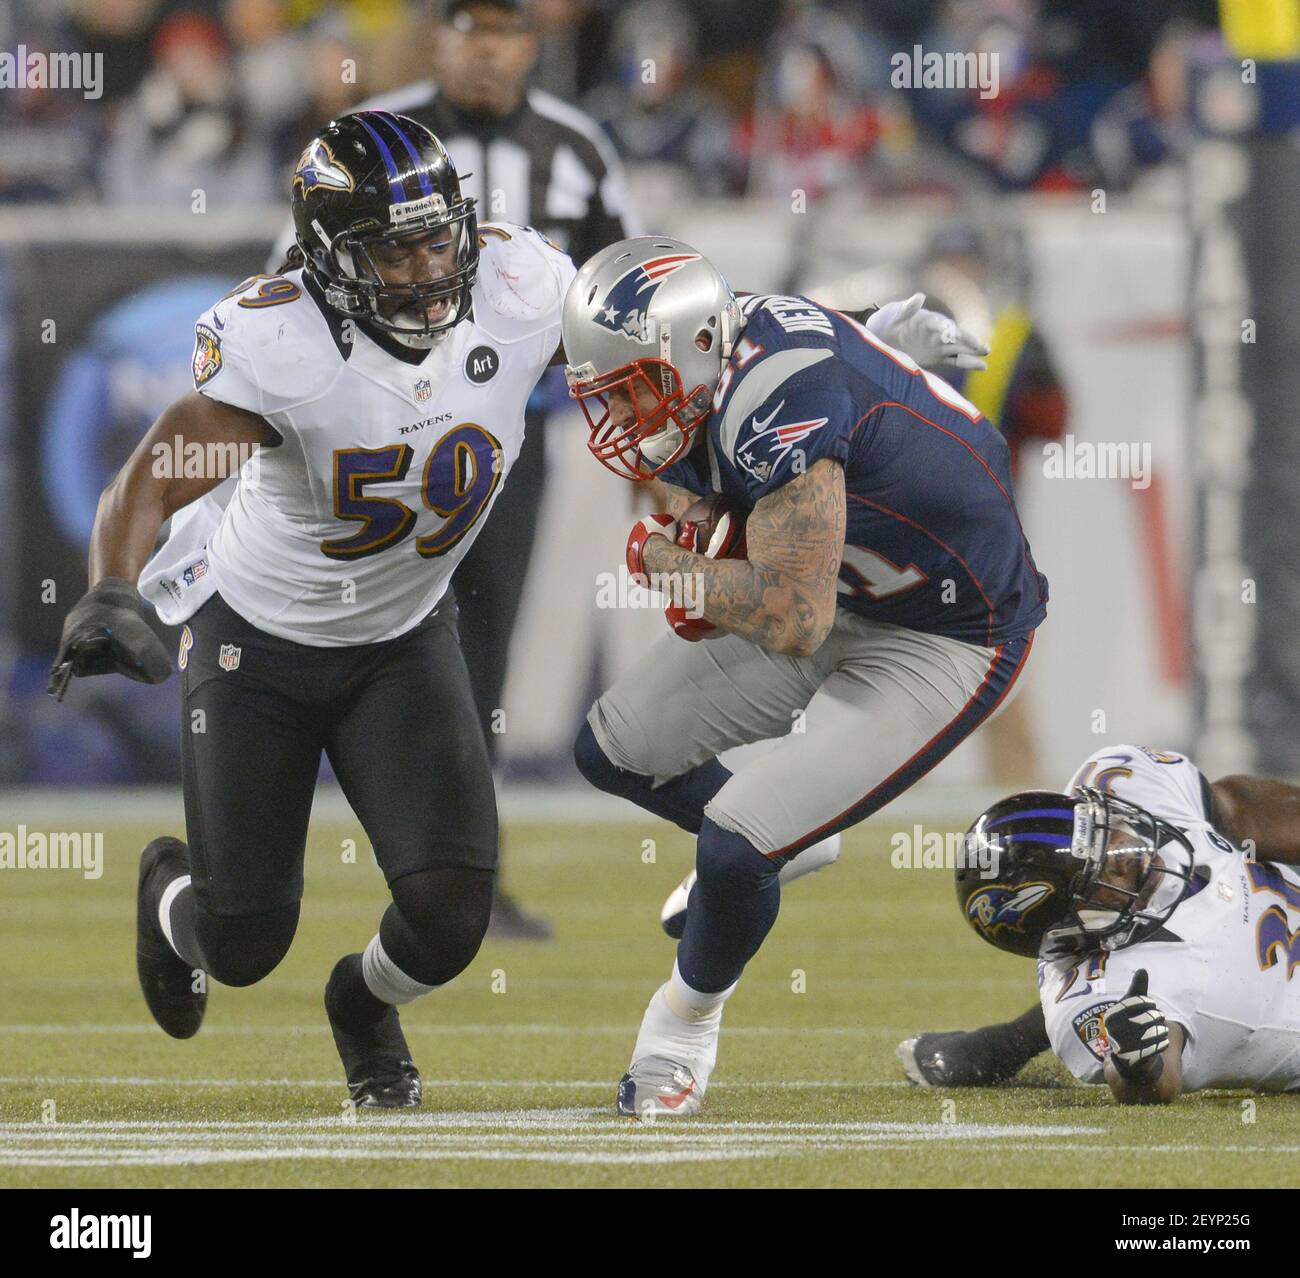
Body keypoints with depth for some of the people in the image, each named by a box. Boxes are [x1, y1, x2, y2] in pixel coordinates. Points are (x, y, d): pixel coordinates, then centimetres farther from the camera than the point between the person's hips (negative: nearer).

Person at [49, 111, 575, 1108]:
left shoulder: (516, 294, -20)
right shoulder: (285, 346, -32)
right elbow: (155, 478, -38)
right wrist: (111, 596, -56)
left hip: (405, 641, 3)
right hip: (259, 640, -3)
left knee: (450, 906, -13)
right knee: (244, 949, 4)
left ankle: (368, 1006, 26)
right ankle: (174, 899, 45)